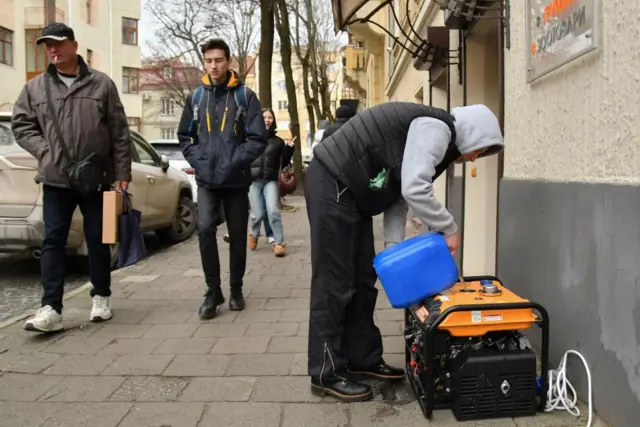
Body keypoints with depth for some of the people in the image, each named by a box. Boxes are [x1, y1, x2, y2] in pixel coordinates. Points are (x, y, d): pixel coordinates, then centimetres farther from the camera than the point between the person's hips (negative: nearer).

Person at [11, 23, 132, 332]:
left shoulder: (102, 84, 1)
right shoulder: (35, 87, 7)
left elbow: (119, 133, -1)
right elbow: (20, 124, 11)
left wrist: (122, 173, -5)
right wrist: (45, 151, -5)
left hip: (97, 179, -1)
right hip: (55, 179, 2)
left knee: (98, 240, 8)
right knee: (53, 241, -1)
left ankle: (101, 298, 24)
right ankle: (51, 308, 1)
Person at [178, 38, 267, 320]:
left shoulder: (245, 96, -1)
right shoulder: (196, 97, 7)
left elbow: (258, 138, -5)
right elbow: (185, 136, 12)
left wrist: (233, 163, -15)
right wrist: (199, 161, -3)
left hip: (236, 180, -1)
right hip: (206, 180, 1)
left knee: (237, 235, 7)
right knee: (205, 229, -13)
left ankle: (236, 289, 23)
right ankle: (213, 291, 1)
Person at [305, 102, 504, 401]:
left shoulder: (435, 140, 17)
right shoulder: (436, 129, -13)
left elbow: (398, 195, 15)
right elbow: (414, 191, -25)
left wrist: (393, 247, 6)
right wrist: (449, 229, -11)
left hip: (351, 190, 10)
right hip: (333, 184, -10)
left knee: (362, 280, 13)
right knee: (334, 283, -6)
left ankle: (363, 359, 24)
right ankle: (327, 374, 4)